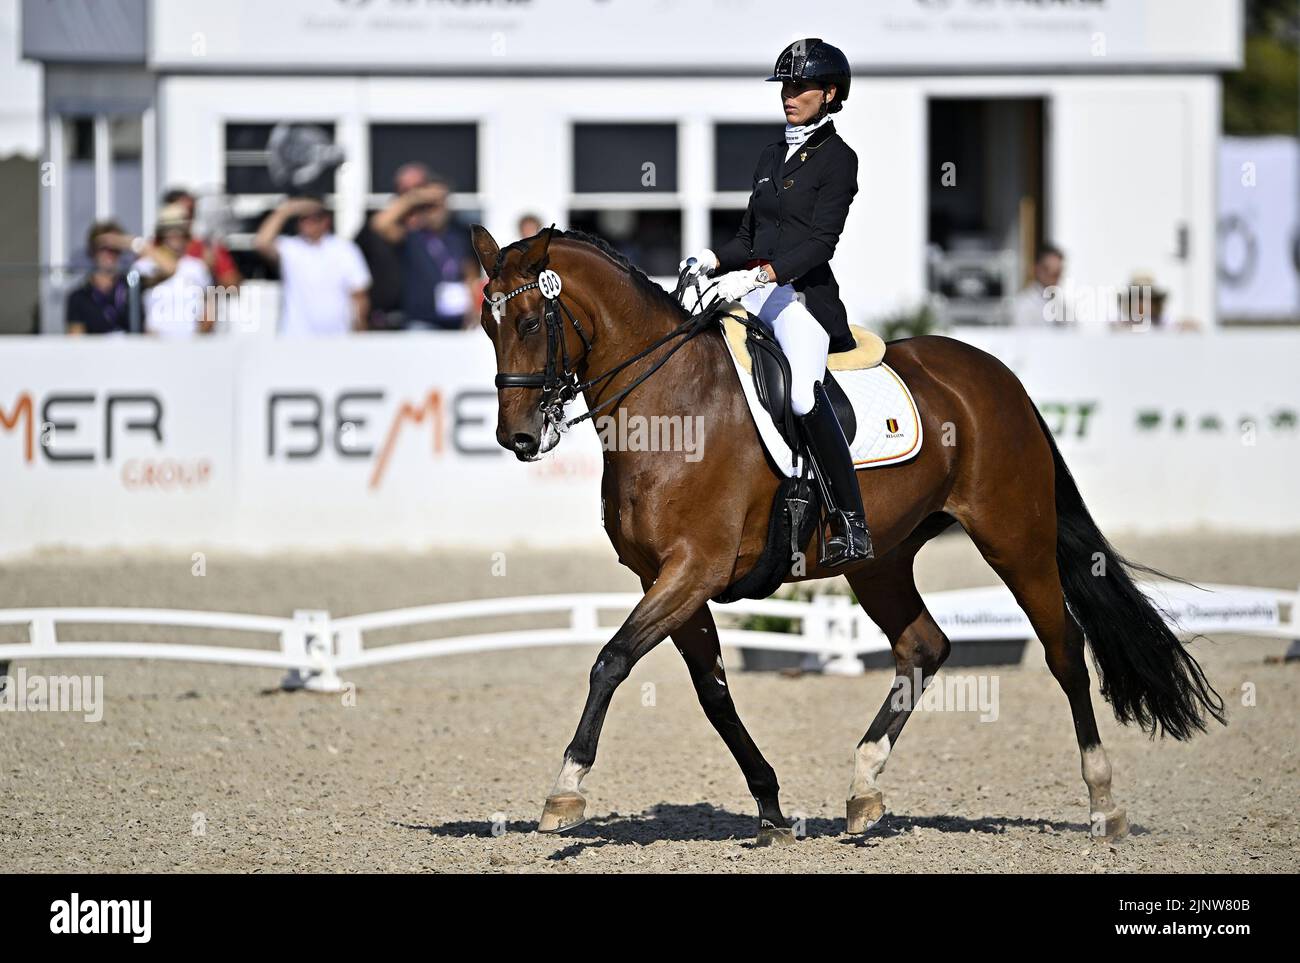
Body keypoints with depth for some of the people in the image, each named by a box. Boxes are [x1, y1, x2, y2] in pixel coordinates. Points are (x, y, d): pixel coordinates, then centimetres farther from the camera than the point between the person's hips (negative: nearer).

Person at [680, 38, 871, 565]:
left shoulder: (837, 158, -3)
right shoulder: (772, 156, 20)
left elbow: (820, 241, -13)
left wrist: (761, 274, -26)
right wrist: (713, 260, 2)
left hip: (804, 292, -8)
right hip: (753, 289, 8)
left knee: (804, 394, -30)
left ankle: (851, 525, -27)